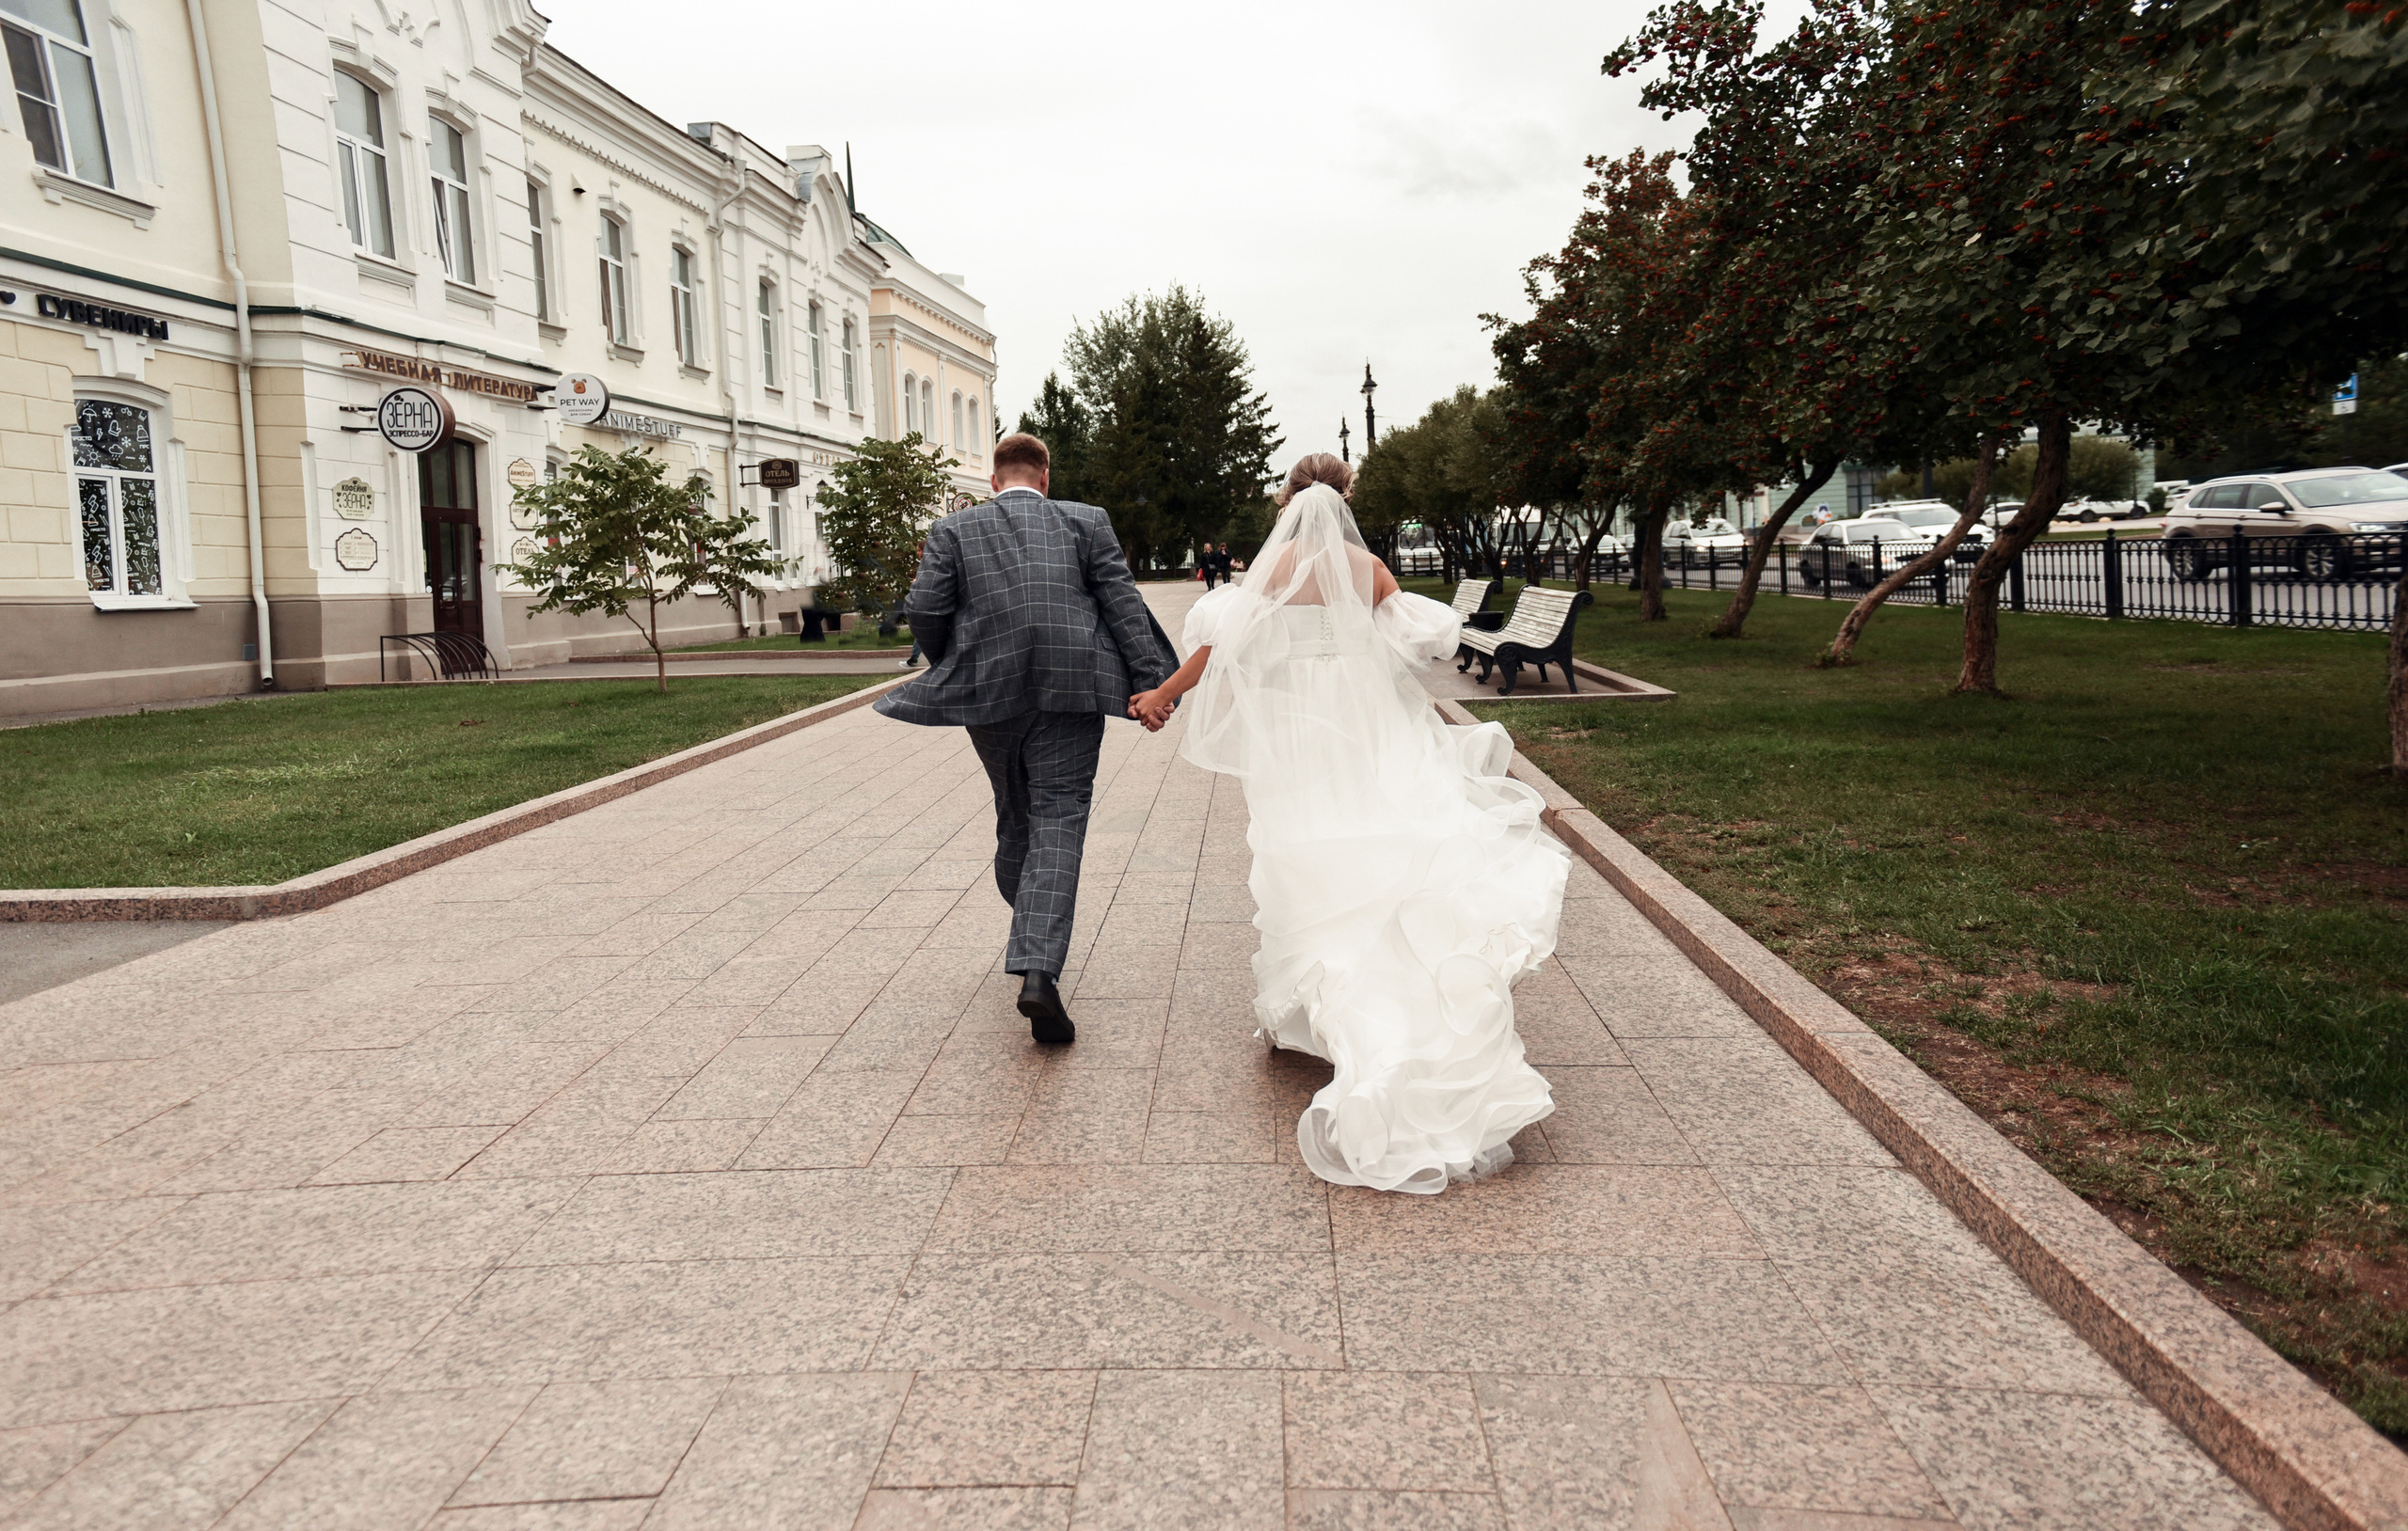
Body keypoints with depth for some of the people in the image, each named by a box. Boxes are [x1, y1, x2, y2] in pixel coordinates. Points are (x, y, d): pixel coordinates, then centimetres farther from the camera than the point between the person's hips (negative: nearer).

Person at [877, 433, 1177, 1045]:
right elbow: (1122, 603, -1)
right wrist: (1149, 681, -4)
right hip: (1070, 695, -2)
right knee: (1058, 823, -5)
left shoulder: (953, 529, 9)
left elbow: (925, 609, 1)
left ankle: (1032, 937, 37)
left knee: (1015, 818, 20)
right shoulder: (1086, 522, 8)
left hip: (988, 695, 2)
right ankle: (1039, 968, -20)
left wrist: (953, 667, 18)